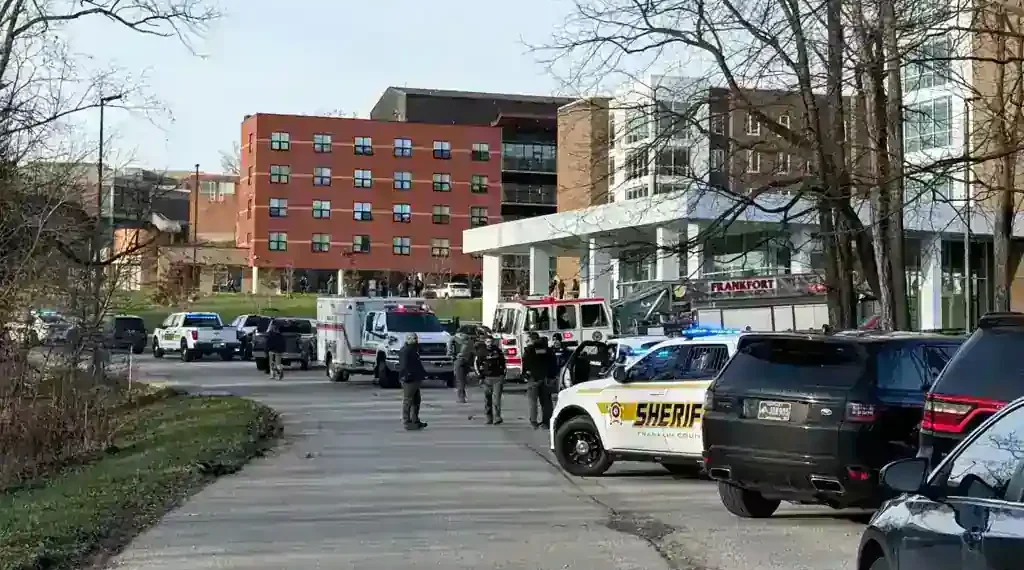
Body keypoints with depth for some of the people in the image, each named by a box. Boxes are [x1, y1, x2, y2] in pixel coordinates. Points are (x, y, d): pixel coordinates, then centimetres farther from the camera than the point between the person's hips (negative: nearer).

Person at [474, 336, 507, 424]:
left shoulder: (498, 350, 8)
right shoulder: (481, 352, 2)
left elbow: (503, 362, 20)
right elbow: (476, 364, 5)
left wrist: (503, 374, 16)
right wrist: (480, 376, -1)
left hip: (498, 378, 0)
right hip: (487, 378, 0)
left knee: (497, 398, -11)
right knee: (487, 399, 4)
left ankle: (497, 417, -15)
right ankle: (489, 418, 12)